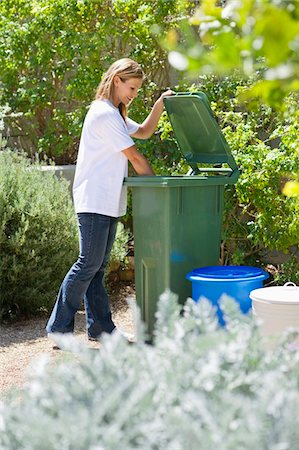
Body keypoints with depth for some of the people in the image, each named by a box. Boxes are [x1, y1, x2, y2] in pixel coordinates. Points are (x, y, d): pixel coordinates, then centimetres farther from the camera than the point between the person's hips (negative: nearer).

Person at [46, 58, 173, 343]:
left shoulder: (114, 114, 20)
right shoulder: (104, 114, -13)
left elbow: (143, 132, 28)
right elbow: (134, 156, -12)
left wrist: (159, 104, 14)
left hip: (107, 202, 10)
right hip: (95, 201, -10)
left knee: (98, 266, 10)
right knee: (89, 264, -9)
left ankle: (100, 327, 13)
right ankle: (59, 327, -2)